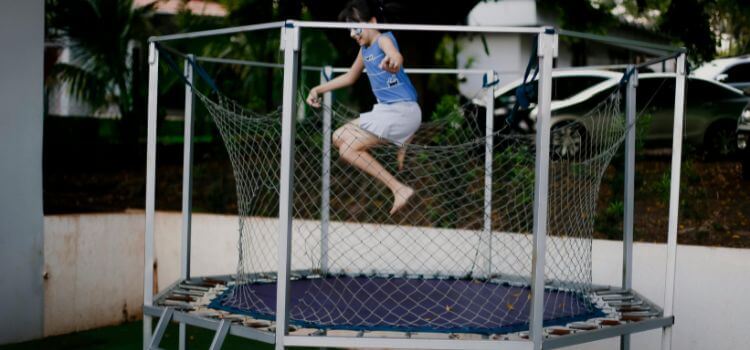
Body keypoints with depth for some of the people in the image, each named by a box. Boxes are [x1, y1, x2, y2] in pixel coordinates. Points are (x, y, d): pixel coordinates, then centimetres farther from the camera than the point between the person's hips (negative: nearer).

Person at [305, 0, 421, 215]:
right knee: (339, 137, 14)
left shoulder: (384, 39, -14)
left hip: (402, 111, -10)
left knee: (348, 150, -15)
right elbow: (350, 77, 29)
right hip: (385, 111, 10)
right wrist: (318, 90, 24)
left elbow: (397, 56, -39)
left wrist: (393, 61, -64)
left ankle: (400, 189, -14)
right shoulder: (365, 49, 13)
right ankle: (395, 144, 4)